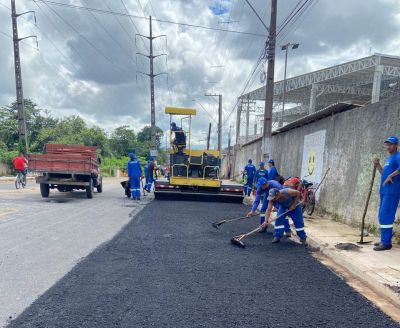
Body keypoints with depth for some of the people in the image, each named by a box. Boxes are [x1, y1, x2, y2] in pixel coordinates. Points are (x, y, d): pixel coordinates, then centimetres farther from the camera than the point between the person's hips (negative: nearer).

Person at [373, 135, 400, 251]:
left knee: (386, 216, -11)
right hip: (384, 191, 10)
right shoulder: (388, 159, 20)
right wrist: (378, 165, 12)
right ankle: (385, 240, 22)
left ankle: (386, 242, -7)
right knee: (382, 216, 13)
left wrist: (390, 176, -22)